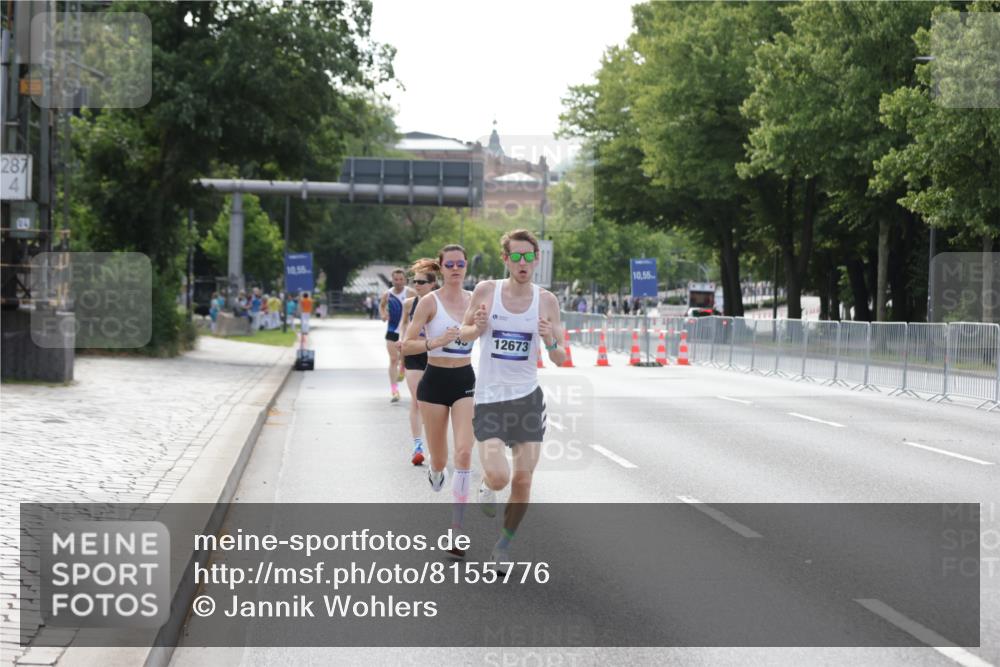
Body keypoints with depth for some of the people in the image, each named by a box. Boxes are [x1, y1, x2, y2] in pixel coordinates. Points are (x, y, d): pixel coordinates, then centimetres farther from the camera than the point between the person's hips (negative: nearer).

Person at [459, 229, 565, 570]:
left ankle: (504, 546, 22)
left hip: (528, 397, 2)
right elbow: (463, 332, 11)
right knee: (499, 477, -19)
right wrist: (477, 327, -12)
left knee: (523, 481, 1)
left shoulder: (546, 300, -1)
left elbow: (560, 360, 3)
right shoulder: (486, 291, -4)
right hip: (489, 398, -2)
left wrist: (550, 341, -19)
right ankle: (487, 483, 19)